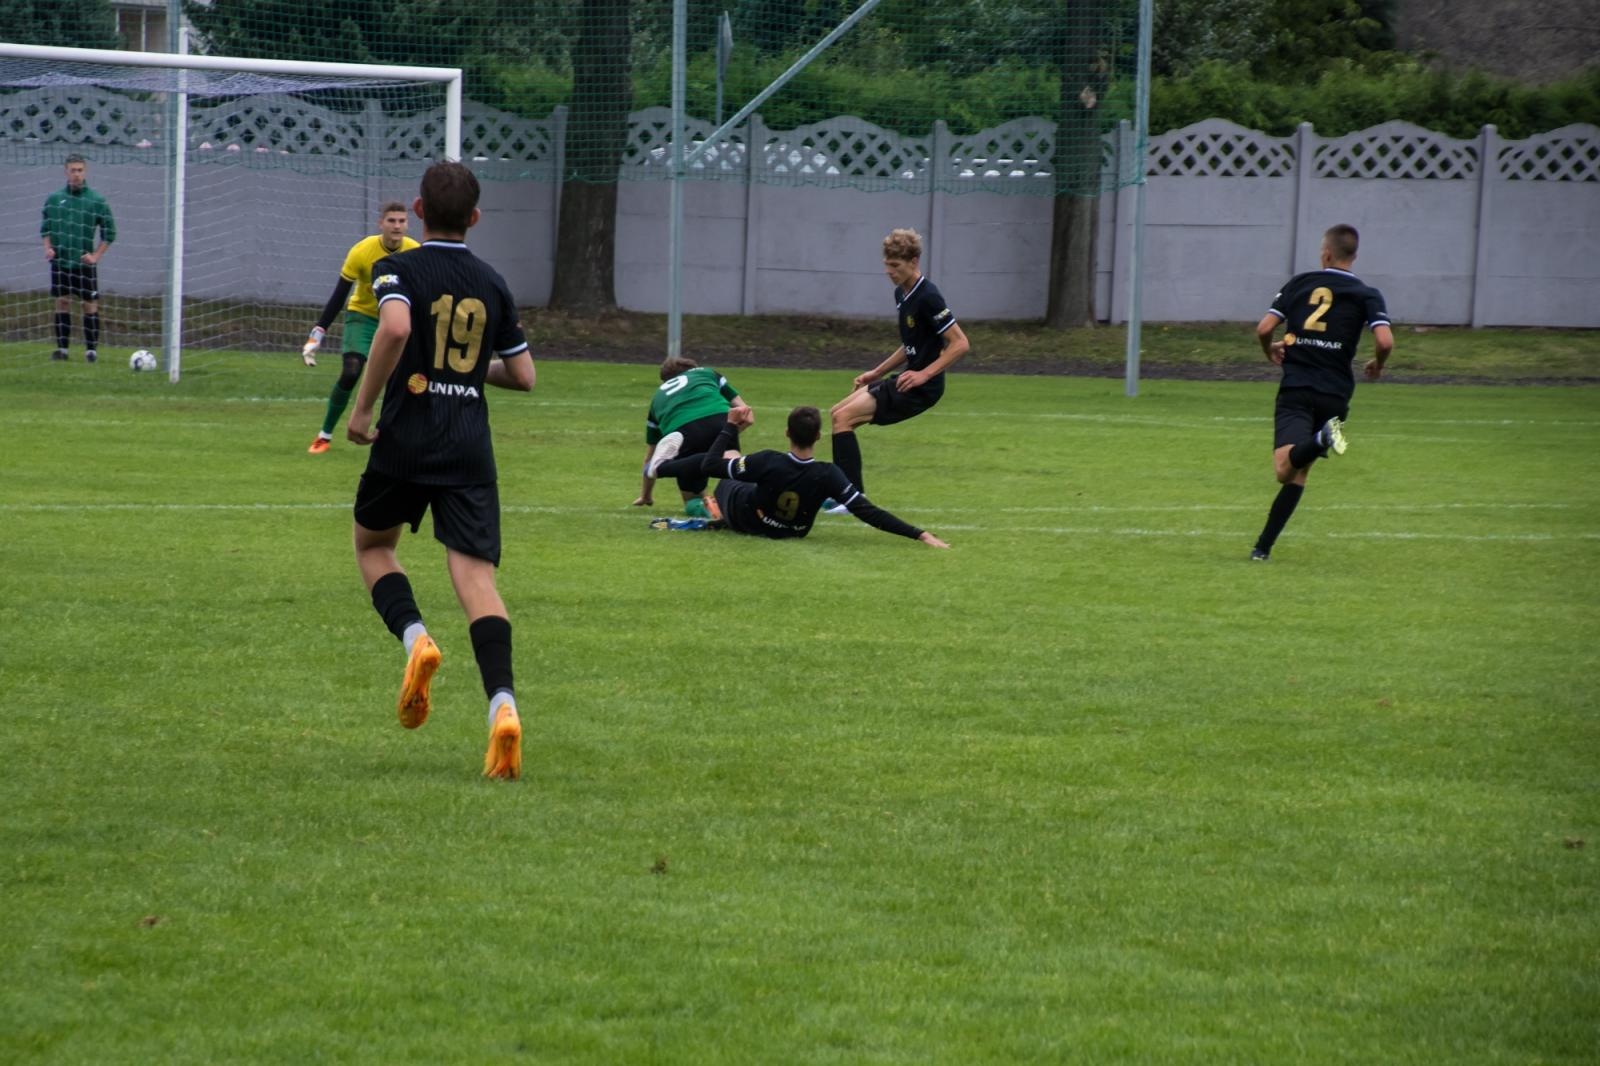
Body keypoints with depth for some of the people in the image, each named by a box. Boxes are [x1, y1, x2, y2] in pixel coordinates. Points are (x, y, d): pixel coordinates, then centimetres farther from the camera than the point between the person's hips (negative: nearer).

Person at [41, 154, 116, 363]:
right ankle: (62, 347, 9)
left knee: (90, 304, -1)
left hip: (84, 262, -2)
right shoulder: (54, 199, 5)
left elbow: (109, 232, 1)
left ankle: (92, 348, 4)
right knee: (62, 302, 4)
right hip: (60, 260, 2)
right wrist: (48, 248, -1)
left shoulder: (97, 201, -3)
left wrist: (96, 255, -7)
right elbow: (45, 226, 14)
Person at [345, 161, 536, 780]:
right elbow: (523, 375, 15)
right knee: (476, 574, -6)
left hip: (407, 440, -3)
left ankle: (414, 638, -5)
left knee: (372, 543, 23)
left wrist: (363, 406, -14)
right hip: (471, 450, 3)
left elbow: (395, 327, -24)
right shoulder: (491, 284, 12)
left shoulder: (398, 270, -2)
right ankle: (502, 703, -27)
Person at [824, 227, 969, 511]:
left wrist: (924, 374, -24)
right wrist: (876, 373, 18)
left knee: (844, 417, -16)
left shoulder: (927, 297, -19)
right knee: (838, 413, 14)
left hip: (921, 388, -10)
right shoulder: (902, 294, 10)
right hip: (904, 380, 10)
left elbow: (960, 344, -21)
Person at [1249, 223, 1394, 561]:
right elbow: (1385, 341, -10)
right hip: (1335, 393, 1)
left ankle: (1322, 439, -48)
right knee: (1298, 473, 12)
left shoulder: (1300, 283, 8)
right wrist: (1377, 366, 13)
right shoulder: (1367, 295, 4)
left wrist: (1271, 350, 26)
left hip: (1294, 390, -1)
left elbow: (1264, 328, 3)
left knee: (1285, 468, -18)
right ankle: (1264, 546, 6)